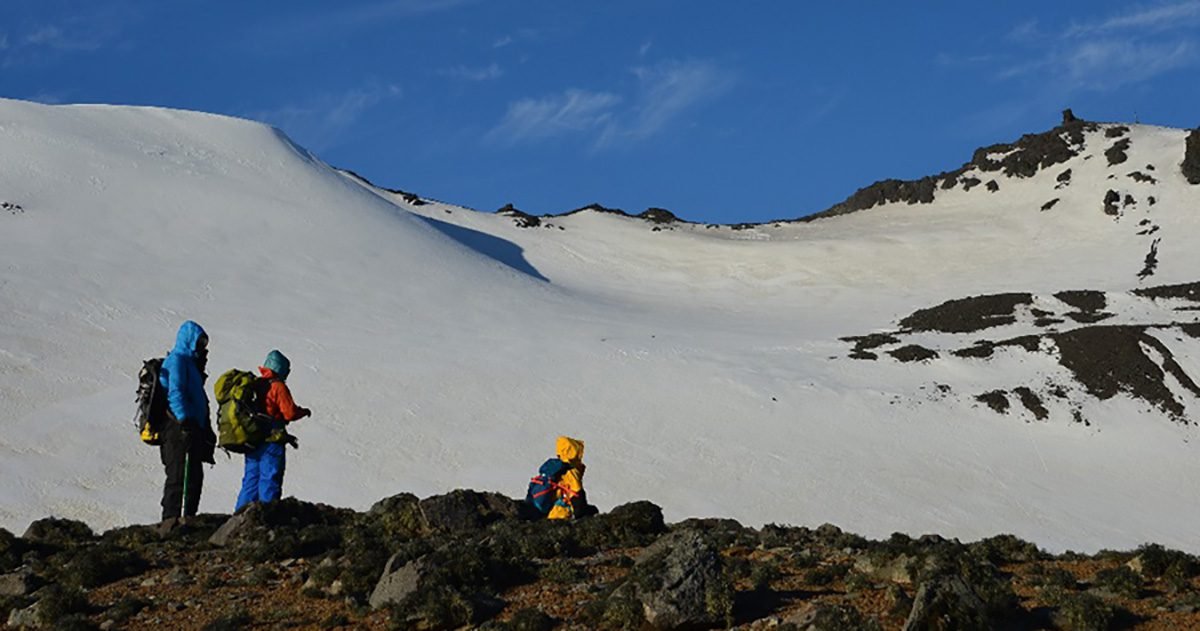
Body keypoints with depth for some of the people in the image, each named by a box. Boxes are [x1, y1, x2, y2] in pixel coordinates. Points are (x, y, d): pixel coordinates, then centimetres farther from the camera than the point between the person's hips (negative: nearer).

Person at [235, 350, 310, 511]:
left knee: (251, 479, 12)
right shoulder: (278, 387, -11)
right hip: (272, 442, -7)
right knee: (270, 480, -3)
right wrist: (304, 412, 5)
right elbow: (290, 412, -14)